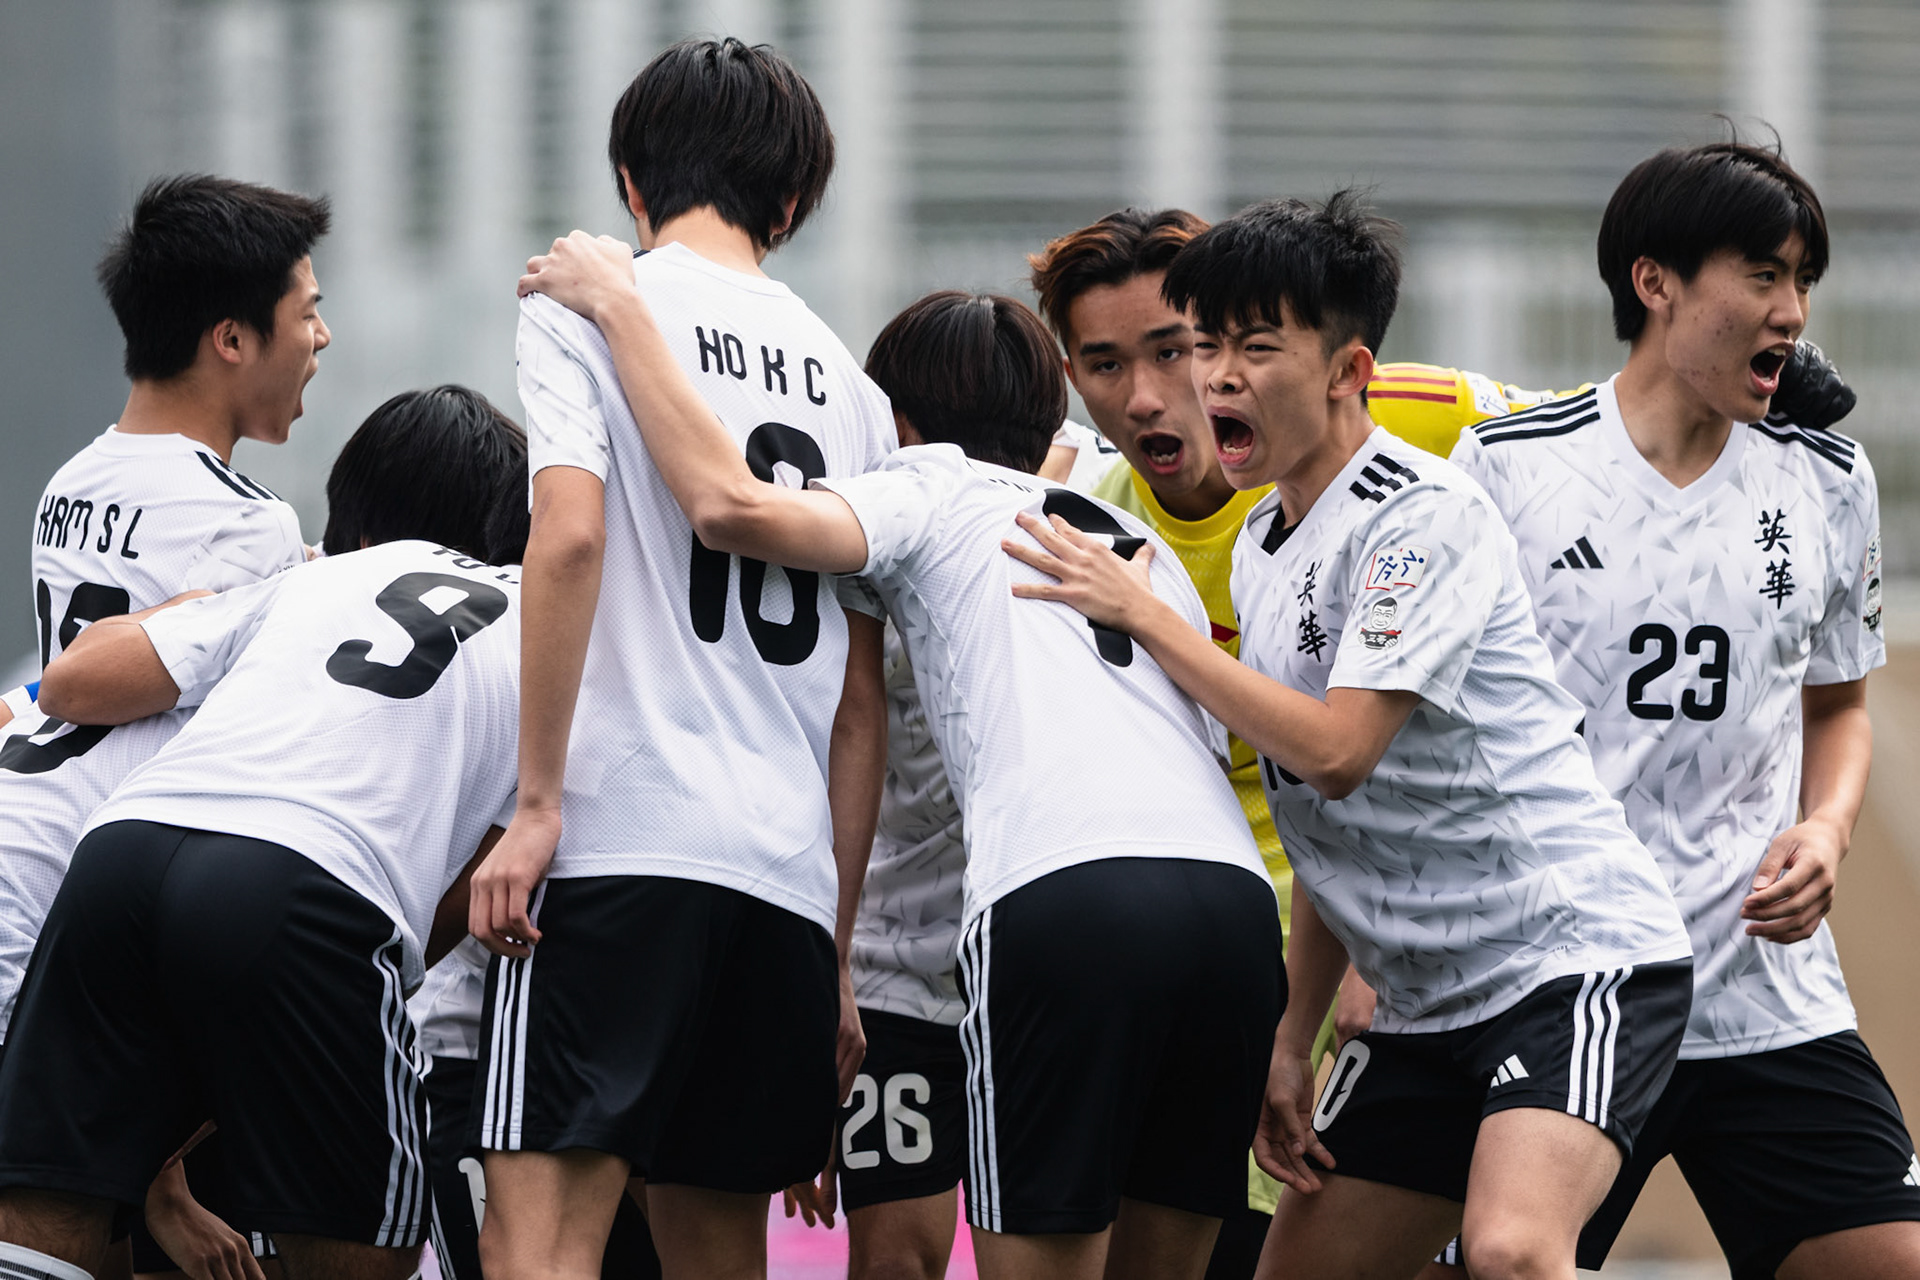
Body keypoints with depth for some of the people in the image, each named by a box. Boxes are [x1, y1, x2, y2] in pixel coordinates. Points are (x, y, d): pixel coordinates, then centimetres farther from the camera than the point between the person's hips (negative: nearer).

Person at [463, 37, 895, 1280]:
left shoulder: (585, 309, 4)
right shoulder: (843, 380, 19)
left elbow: (570, 533, -13)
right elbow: (864, 698, 18)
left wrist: (538, 802, -11)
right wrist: (838, 953, 20)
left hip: (620, 847, -6)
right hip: (792, 872, 6)